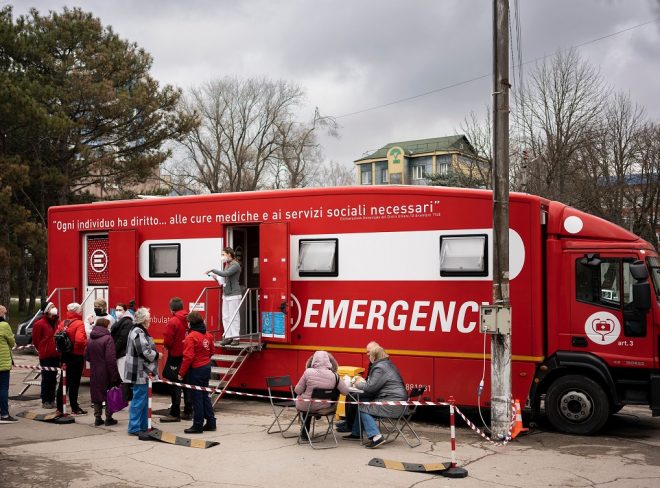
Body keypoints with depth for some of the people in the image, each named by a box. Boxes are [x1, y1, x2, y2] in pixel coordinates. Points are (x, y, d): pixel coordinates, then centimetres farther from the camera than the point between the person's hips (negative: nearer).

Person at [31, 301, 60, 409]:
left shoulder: (57, 322, 10)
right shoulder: (40, 323, -9)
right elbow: (36, 340, -3)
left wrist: (59, 350, 9)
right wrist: (42, 350, 5)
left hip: (56, 355, 6)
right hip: (45, 356, -6)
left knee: (53, 378, 11)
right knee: (46, 379, -1)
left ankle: (52, 400, 20)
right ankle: (45, 401, 7)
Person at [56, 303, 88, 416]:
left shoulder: (62, 323, 5)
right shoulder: (79, 324, -15)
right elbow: (80, 340, -26)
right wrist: (87, 343, -7)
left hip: (64, 356, 6)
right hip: (76, 356, -6)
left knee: (63, 382, 13)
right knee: (74, 383, 0)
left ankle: (59, 407, 18)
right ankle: (75, 408, 5)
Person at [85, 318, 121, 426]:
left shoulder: (90, 339, 5)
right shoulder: (107, 338, -15)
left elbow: (87, 356, 12)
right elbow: (111, 359, -19)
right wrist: (114, 376, -16)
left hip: (94, 373, 5)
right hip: (106, 373, -5)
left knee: (96, 395, 13)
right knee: (109, 395, 7)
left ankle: (98, 418, 16)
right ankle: (108, 418, 12)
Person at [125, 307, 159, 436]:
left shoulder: (139, 331, 15)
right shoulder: (139, 333, -19)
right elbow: (146, 352, -24)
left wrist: (153, 353, 9)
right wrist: (156, 354, -7)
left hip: (142, 372, 11)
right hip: (139, 372, -11)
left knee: (143, 399, 16)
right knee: (139, 400, -4)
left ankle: (143, 425, 24)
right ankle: (134, 428, 2)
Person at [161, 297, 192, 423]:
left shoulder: (173, 322, -16)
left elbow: (167, 342, -15)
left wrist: (168, 347, 5)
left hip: (176, 357, -6)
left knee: (175, 387, 1)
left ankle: (175, 414, 5)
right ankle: (188, 412, 18)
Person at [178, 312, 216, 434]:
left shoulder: (190, 337, -18)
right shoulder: (207, 335, 4)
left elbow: (188, 357, -21)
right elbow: (212, 350, 12)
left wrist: (181, 373, -13)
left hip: (196, 369, -7)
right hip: (207, 367, 7)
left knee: (197, 397, 0)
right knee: (205, 395, 16)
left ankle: (198, 425, 7)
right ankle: (211, 422, 20)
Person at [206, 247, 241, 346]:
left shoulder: (235, 265, -11)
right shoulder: (227, 264, 16)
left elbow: (225, 274, -25)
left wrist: (212, 270, -18)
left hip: (234, 294, -9)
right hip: (226, 294, 9)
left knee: (233, 316, -6)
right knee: (225, 317, 7)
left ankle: (236, 338, -1)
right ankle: (228, 337, 12)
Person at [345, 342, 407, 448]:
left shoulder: (380, 368, -16)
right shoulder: (387, 363, 16)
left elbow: (371, 387, -17)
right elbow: (374, 384, 24)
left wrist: (359, 384, 1)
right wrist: (363, 382, 13)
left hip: (393, 402, -11)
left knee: (363, 409, -10)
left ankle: (376, 436, -19)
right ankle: (356, 432, 19)